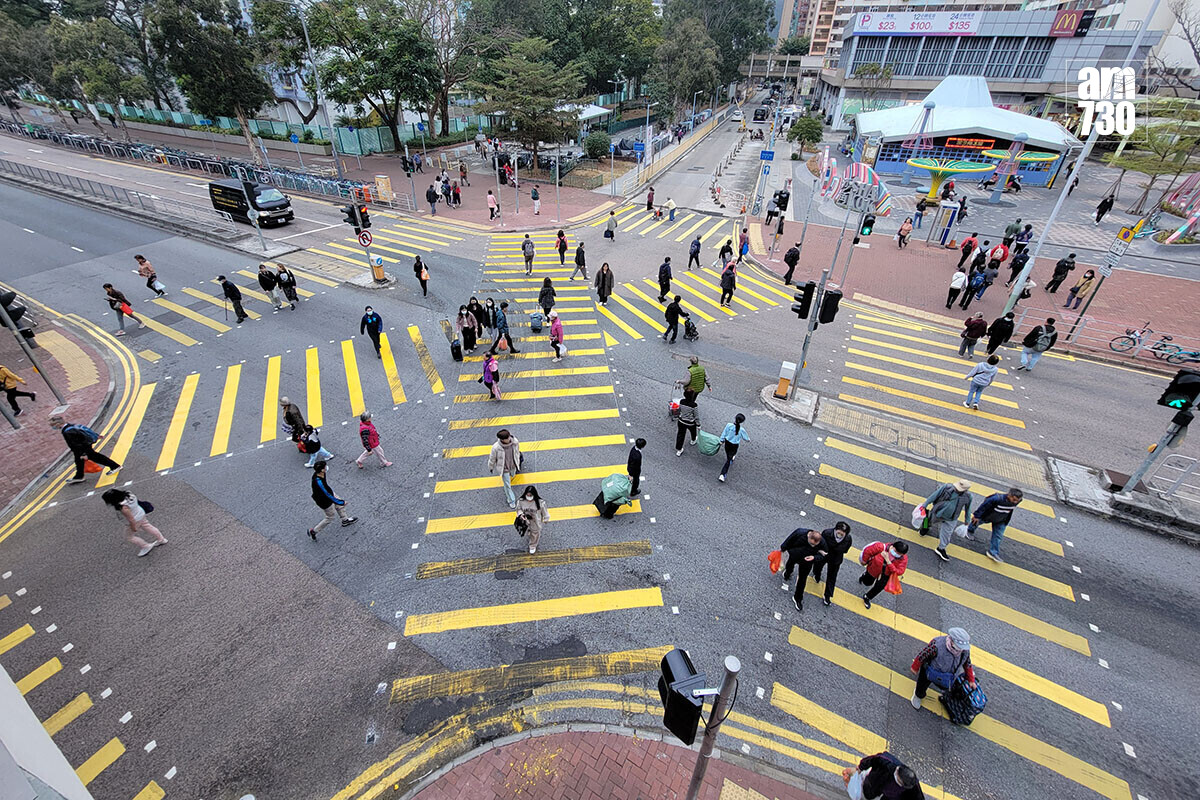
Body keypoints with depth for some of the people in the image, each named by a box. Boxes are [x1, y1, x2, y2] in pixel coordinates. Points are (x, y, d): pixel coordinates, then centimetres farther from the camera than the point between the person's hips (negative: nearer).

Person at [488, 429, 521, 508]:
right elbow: (492, 458, -16)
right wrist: (490, 468, 1)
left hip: (513, 465, 3)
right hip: (504, 468, -3)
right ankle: (511, 500, 40)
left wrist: (518, 462, 13)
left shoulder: (515, 441, -27)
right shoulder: (496, 447, -37)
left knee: (512, 474, 35)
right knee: (507, 485, 14)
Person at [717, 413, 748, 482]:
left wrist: (722, 440, 10)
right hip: (734, 445, -3)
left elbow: (724, 433, -7)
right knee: (728, 460, 4)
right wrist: (748, 439, 18)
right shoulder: (741, 430, -24)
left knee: (728, 455, 32)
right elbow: (745, 438, -5)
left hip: (727, 442, 3)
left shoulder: (729, 425, -21)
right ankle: (722, 475, -1)